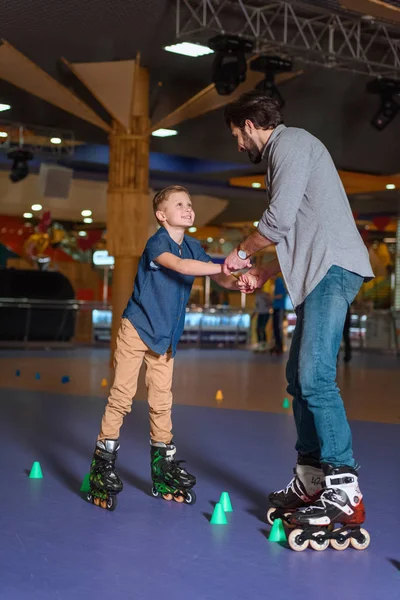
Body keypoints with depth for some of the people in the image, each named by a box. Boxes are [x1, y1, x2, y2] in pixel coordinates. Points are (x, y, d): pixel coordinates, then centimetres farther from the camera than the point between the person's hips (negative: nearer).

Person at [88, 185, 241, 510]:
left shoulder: (193, 246, 5)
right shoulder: (157, 243, -16)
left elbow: (218, 278, 0)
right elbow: (181, 266, -34)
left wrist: (237, 283, -22)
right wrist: (224, 267, -39)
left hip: (166, 336, 6)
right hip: (137, 328, -6)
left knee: (162, 401, 8)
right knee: (122, 395, -6)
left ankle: (163, 468, 16)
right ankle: (103, 464, 1)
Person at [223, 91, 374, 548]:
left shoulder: (290, 143, -4)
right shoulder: (283, 153, 27)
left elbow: (278, 219, -14)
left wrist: (241, 252, 3)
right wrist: (261, 275, 30)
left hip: (333, 267, -11)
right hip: (319, 272, 11)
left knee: (315, 377, -18)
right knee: (300, 377, 9)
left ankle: (344, 491, -19)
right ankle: (310, 481, 12)